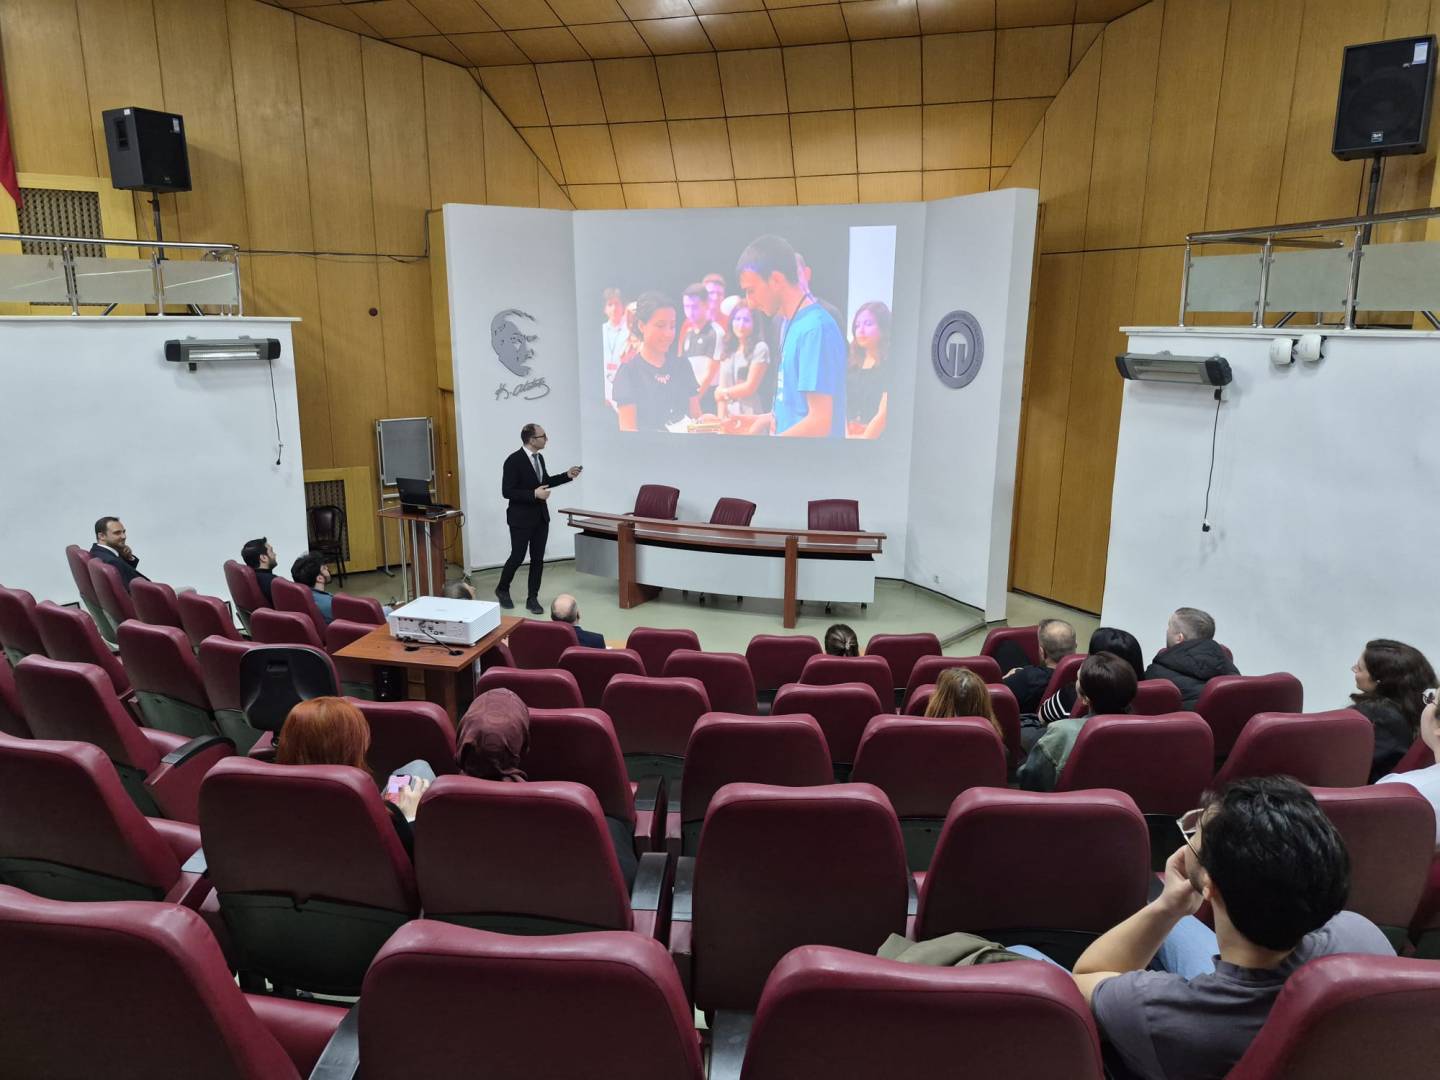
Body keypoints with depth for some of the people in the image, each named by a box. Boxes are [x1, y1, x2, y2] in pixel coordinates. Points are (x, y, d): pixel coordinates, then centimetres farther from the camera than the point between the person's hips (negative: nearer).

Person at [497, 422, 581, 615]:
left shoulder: (539, 458, 5)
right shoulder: (514, 461, -18)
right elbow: (507, 491, -19)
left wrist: (567, 475, 8)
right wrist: (534, 494, -25)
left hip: (541, 516, 7)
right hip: (521, 518, -7)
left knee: (538, 559, 6)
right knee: (517, 557, 3)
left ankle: (532, 599, 14)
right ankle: (502, 589, 27)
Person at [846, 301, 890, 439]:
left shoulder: (889, 366, -5)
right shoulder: (852, 365, 13)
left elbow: (884, 414, -11)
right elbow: (842, 405, 5)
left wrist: (863, 439, -9)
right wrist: (847, 436, -8)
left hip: (877, 437, -5)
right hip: (850, 435, 5)